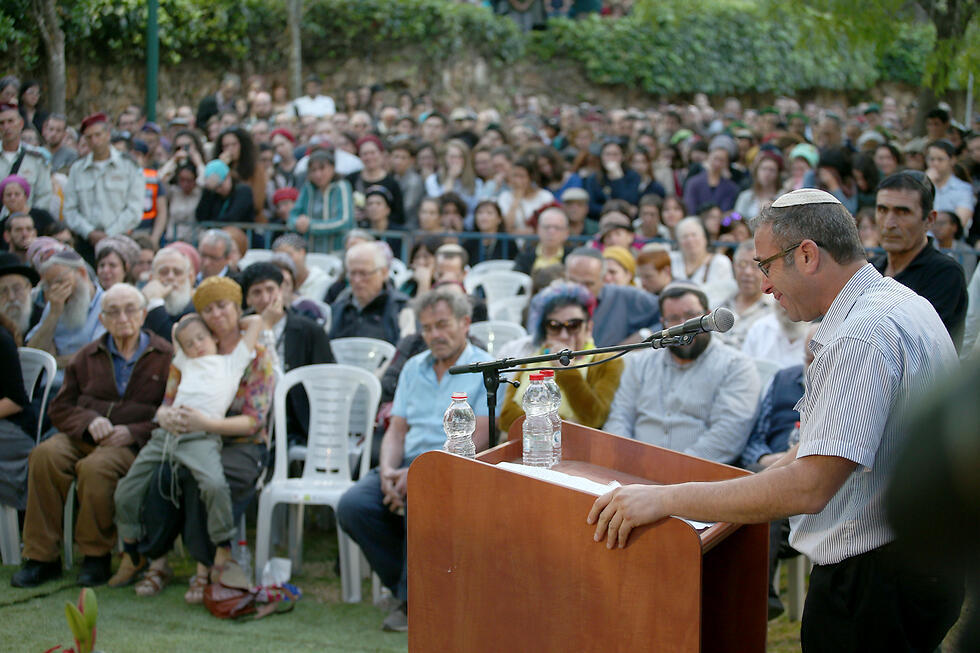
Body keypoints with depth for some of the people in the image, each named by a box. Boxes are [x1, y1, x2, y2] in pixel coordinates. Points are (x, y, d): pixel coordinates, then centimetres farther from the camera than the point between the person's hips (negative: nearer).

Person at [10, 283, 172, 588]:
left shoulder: (166, 357, 7)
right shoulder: (87, 357, 19)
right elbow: (60, 408, 15)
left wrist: (134, 432, -16)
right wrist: (89, 421, -7)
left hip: (134, 443, -4)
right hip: (84, 437, 4)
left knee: (95, 467, -36)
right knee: (45, 455, -28)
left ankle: (96, 555, -17)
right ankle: (41, 557, -22)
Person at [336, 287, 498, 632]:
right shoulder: (414, 367, 19)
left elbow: (476, 441, -11)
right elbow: (397, 431, 16)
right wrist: (388, 471, -7)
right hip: (408, 465, 6)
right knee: (352, 506, -20)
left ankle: (413, 600, -17)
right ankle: (406, 584, -4)